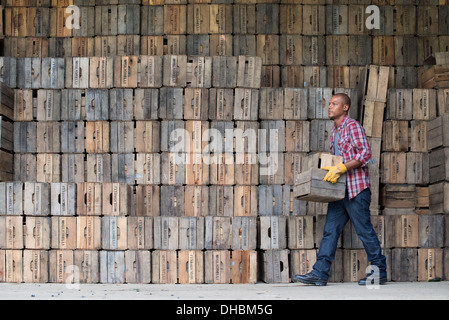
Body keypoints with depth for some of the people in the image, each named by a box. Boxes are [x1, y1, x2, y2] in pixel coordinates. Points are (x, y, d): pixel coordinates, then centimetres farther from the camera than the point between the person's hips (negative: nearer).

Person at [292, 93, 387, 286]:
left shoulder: (352, 126, -7)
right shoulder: (334, 132, 19)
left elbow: (365, 153, -18)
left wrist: (341, 168, -24)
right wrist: (331, 169, 15)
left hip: (356, 188, -8)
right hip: (339, 190, 8)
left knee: (364, 230, -1)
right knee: (330, 230, 2)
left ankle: (379, 272, 11)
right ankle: (319, 274, 0)